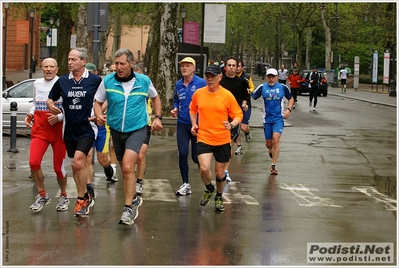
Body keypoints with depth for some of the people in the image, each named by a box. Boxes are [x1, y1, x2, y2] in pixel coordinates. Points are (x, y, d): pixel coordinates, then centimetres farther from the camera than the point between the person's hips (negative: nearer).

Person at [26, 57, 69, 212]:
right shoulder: (37, 84, 10)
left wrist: (59, 117, -20)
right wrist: (30, 114, 4)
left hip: (59, 131, -4)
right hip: (39, 130, 4)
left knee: (58, 167, 3)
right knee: (33, 162, -14)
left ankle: (63, 196, 27)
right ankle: (42, 195, 5)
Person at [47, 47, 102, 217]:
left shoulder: (95, 80, -6)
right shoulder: (62, 81, 3)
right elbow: (51, 98, 14)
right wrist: (51, 105, -8)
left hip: (87, 128, -5)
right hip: (69, 129, 5)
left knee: (78, 162, -20)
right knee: (76, 166, 13)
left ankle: (81, 200, -7)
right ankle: (86, 198, 28)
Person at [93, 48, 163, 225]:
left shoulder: (144, 81, -5)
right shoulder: (107, 81, -5)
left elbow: (155, 97, 15)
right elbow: (97, 101, 5)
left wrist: (158, 117, 5)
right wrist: (99, 115, -15)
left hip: (137, 130, -3)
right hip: (116, 131, 3)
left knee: (127, 167, -21)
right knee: (125, 170, 17)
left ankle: (129, 208, -18)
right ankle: (134, 199, 41)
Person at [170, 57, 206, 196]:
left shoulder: (201, 83, -9)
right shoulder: (178, 84, 7)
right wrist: (175, 109, 2)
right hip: (182, 124, 4)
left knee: (196, 156, 2)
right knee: (182, 154, -3)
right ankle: (185, 184, 7)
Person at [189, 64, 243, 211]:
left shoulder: (227, 95, -7)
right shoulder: (198, 93, 1)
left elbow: (238, 115, -1)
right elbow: (193, 110, 20)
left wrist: (232, 125, -21)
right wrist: (194, 124, 6)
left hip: (222, 140, -1)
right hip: (203, 138, 1)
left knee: (220, 173, 8)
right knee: (204, 168, -17)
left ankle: (219, 197, 36)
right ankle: (209, 188, 16)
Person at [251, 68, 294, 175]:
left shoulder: (283, 87, 3)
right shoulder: (262, 87, 2)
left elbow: (291, 98, 16)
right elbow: (252, 97, 3)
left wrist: (289, 109, 1)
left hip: (279, 118, -2)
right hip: (267, 118, 2)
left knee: (276, 139, -18)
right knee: (268, 143, 7)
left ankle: (273, 165, -13)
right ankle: (271, 151, 45)